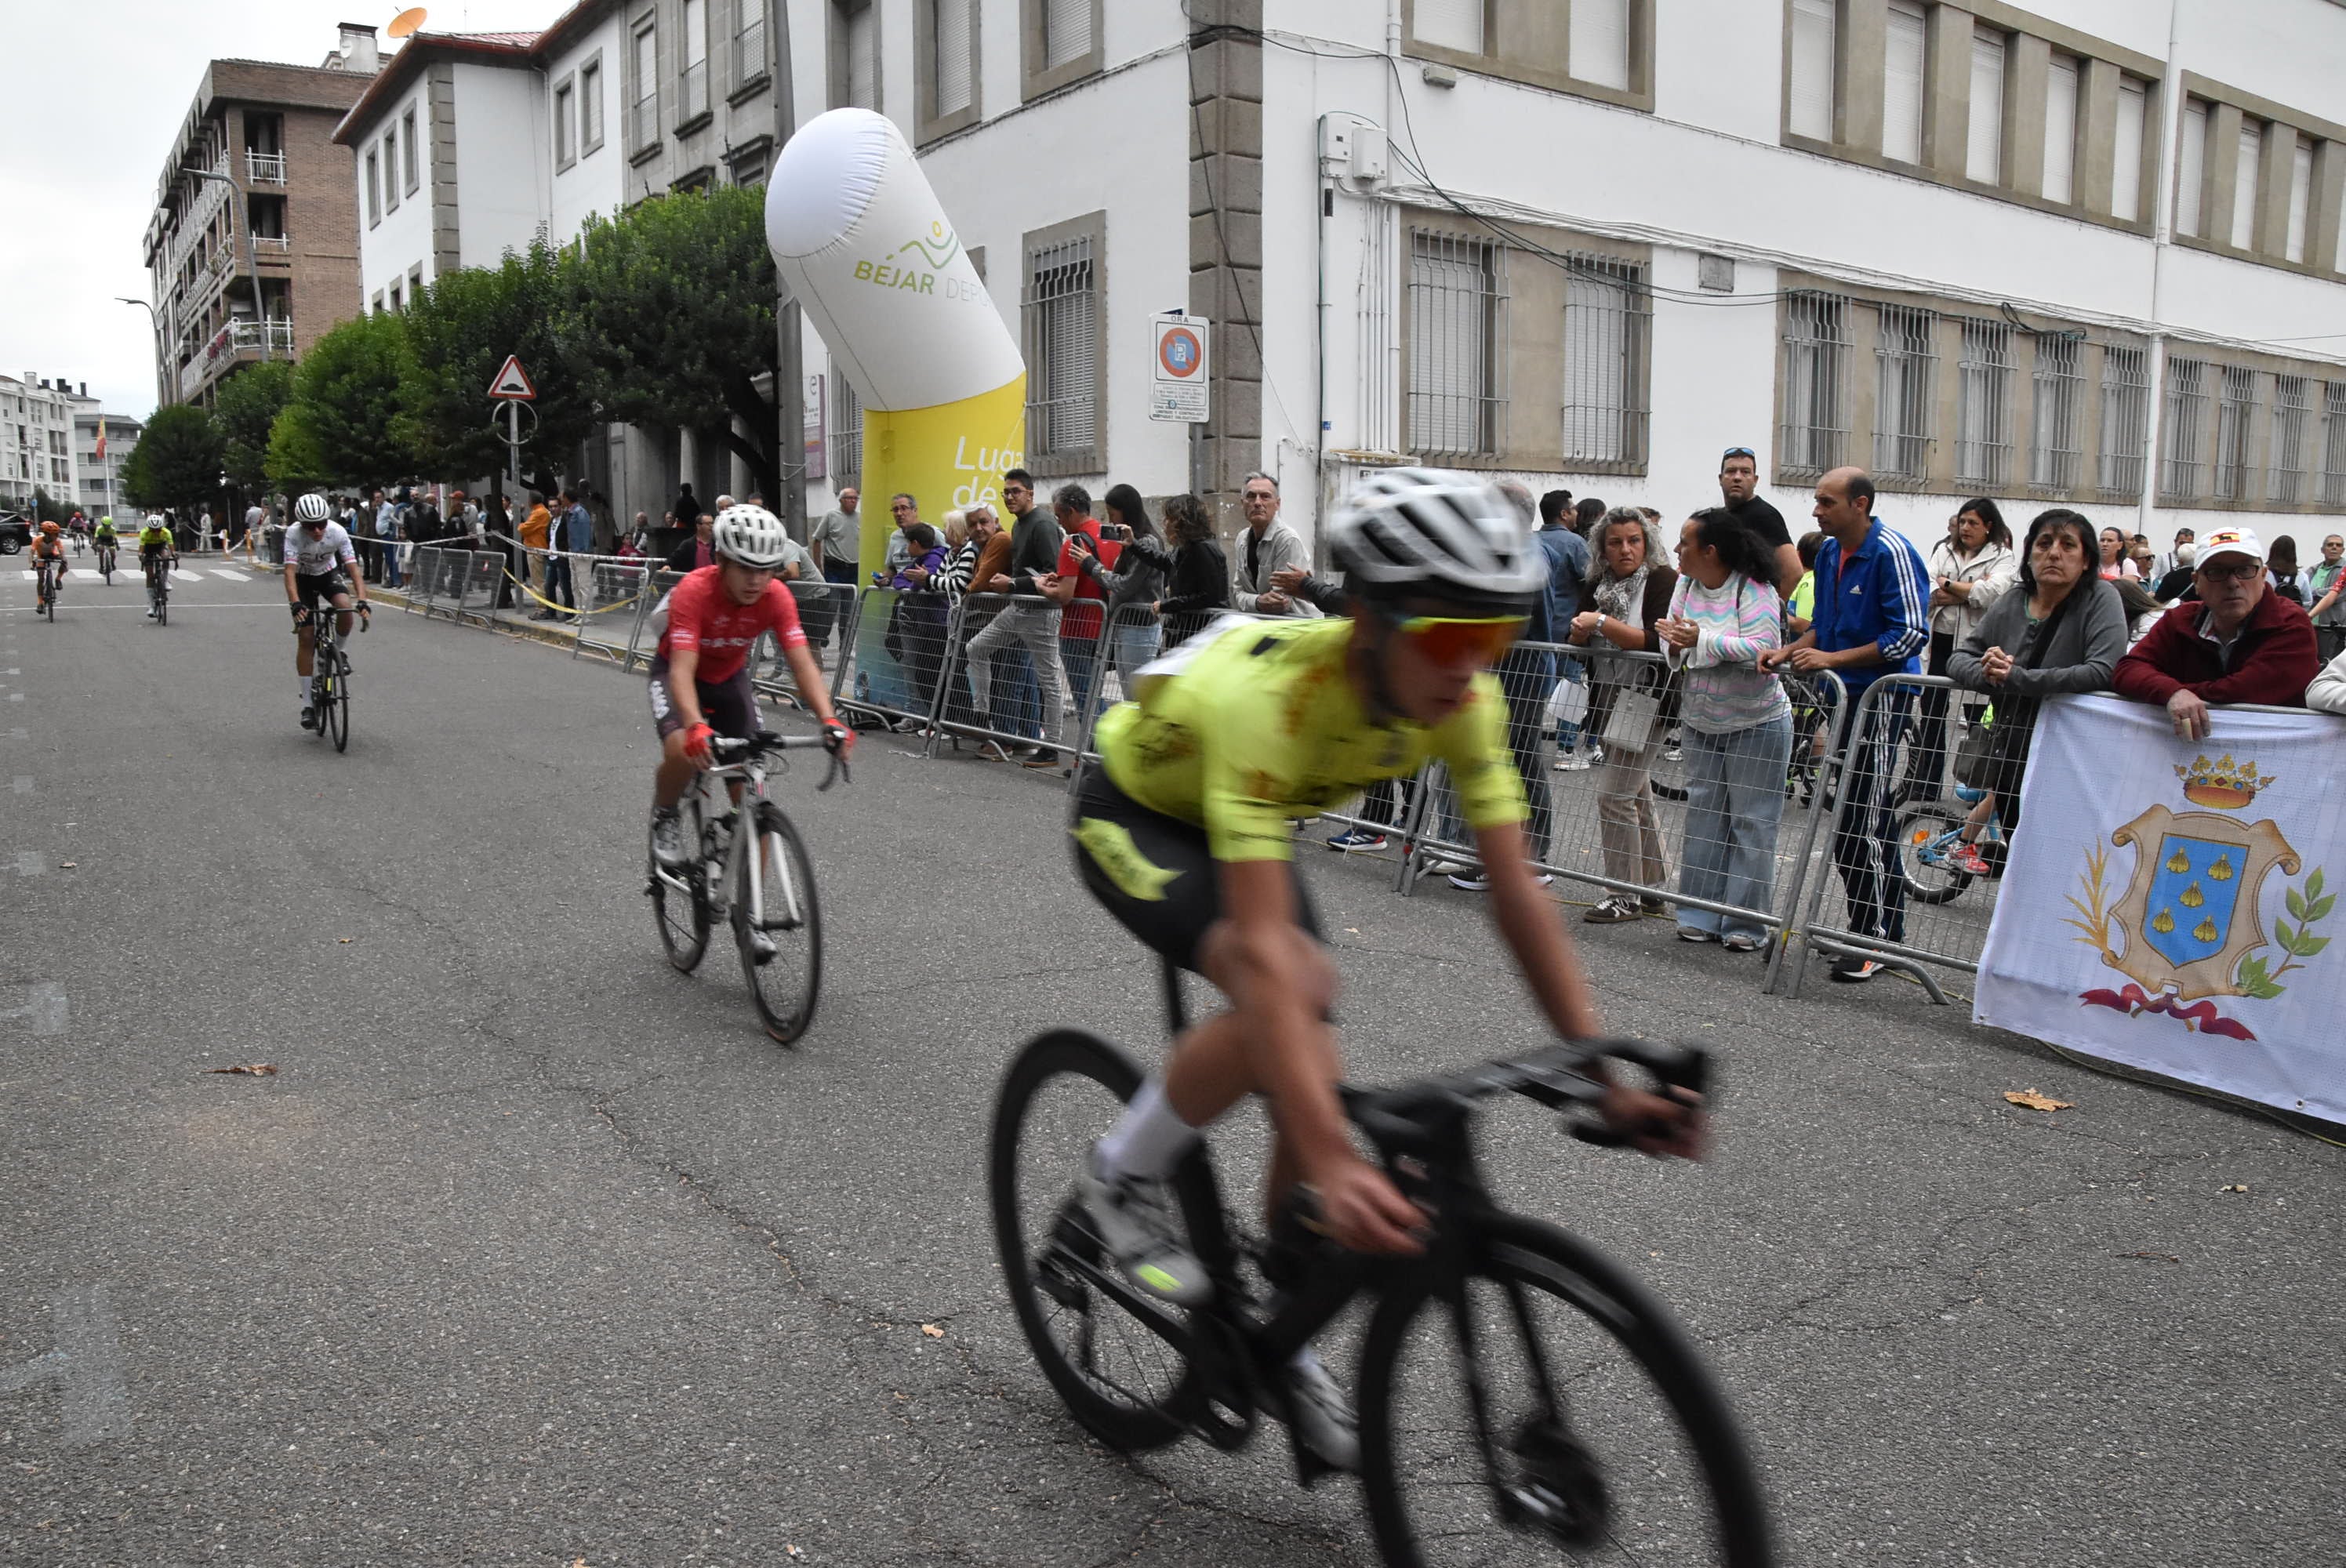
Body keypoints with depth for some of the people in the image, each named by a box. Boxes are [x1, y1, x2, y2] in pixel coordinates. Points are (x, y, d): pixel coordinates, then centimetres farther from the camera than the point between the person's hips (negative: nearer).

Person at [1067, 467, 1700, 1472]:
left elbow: (1517, 895, -21)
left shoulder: (1461, 698, -24)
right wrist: (1333, 1165, -55)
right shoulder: (1269, 697, -43)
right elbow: (1263, 948, -49)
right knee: (1286, 996, -32)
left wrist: (1609, 1077, -28)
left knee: (1312, 1075, -5)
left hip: (1243, 818, 6)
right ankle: (1121, 1178, -5)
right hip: (1132, 816, -5)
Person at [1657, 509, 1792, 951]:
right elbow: (1672, 645, 5)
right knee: (1703, 818, 9)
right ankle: (1701, 916, 15)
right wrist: (1675, 642, -19)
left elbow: (1762, 649, -27)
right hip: (1700, 724, 7)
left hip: (1756, 726, -7)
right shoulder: (1686, 584, 3)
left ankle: (1745, 924, 5)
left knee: (1751, 824, 0)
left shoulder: (1754, 591, -17)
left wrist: (1702, 640, -29)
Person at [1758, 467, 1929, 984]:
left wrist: (1833, 659, -20)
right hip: (1845, 695, 9)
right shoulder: (1829, 552, 11)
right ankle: (1887, 927, 26)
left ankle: (1874, 939, 2)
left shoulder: (1892, 553, -15)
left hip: (1883, 696, -9)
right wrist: (1789, 651, 2)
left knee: (1860, 821, -8)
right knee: (1870, 817, 15)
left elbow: (1910, 634, -19)